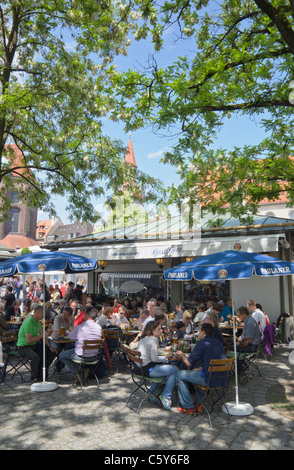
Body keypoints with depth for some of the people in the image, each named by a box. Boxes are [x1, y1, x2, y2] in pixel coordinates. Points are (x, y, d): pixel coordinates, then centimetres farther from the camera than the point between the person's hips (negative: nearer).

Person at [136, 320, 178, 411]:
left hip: (139, 368, 10)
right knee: (175, 370, -5)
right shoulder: (154, 340, -14)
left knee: (161, 366, 31)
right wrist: (166, 357, -5)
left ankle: (152, 392, 30)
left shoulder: (143, 338, 14)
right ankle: (166, 396, 2)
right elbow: (154, 358, -20)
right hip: (147, 369, -10)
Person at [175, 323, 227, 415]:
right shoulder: (218, 342, 14)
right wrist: (199, 369, 25)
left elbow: (189, 363, -6)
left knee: (179, 375, 6)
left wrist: (182, 354, 14)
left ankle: (188, 407, 11)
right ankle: (199, 404, 31)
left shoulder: (202, 343, -9)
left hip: (209, 379, -8)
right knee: (197, 372, 36)